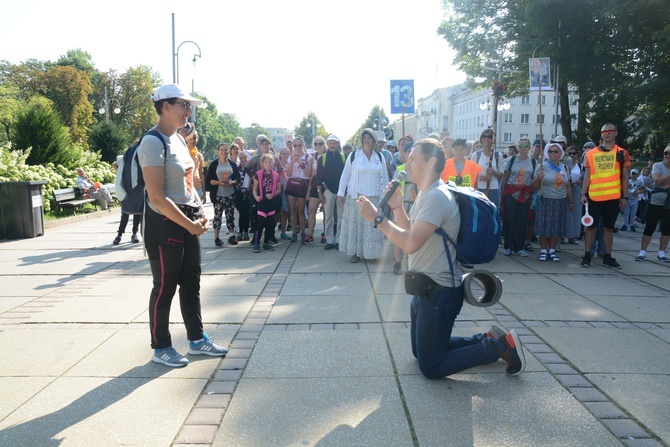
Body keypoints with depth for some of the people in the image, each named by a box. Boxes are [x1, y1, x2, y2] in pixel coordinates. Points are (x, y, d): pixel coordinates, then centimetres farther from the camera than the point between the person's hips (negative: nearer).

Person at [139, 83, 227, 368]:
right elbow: (157, 198, -21)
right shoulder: (153, 143, -16)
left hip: (188, 220, 9)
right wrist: (191, 225, -18)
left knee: (191, 282, 15)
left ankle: (197, 339, 28)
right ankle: (161, 348, 20)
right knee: (165, 286, 4)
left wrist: (200, 215, 4)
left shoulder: (179, 139, 11)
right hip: (165, 223, -8)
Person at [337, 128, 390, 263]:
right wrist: (340, 194, -3)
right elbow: (345, 175, 2)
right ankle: (355, 252, 9)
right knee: (355, 223, 2)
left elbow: (384, 177, 12)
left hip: (374, 197, 2)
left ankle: (371, 252, 13)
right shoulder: (353, 156, 1)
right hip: (356, 196, -2)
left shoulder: (379, 157, 8)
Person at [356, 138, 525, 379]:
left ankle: (501, 346, 8)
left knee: (430, 367, -1)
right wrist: (397, 207, 2)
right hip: (426, 287, 10)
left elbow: (411, 244, -31)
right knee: (419, 350, 22)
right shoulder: (426, 195, 11)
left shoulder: (436, 197, -22)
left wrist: (376, 217, -26)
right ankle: (488, 340, 25)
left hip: (440, 292, -10)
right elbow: (410, 231, 16)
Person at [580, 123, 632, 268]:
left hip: (614, 197, 1)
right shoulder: (591, 154, 4)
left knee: (609, 227, 10)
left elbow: (624, 177, 7)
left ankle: (608, 257, 18)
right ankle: (587, 255, 10)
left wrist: (624, 197, 3)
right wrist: (583, 194, -2)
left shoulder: (622, 153, 5)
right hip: (594, 196, -1)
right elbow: (587, 176, 5)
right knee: (591, 226, 3)